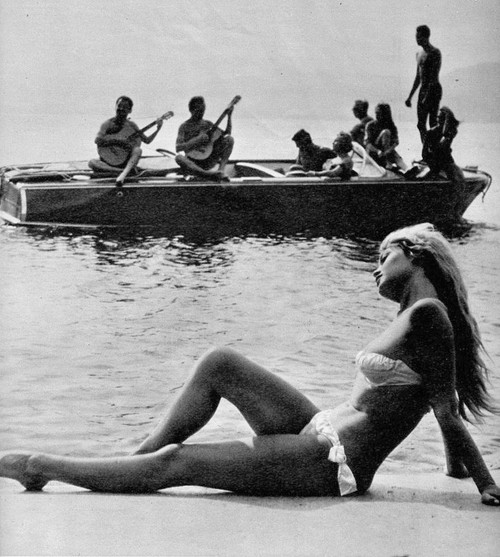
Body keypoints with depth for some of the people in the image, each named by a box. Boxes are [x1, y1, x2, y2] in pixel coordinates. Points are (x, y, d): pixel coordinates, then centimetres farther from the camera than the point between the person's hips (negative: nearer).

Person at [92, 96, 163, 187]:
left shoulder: (131, 125, 8)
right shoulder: (108, 124, 2)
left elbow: (147, 140, 10)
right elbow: (97, 140, -12)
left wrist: (157, 130, -5)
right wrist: (117, 142, -23)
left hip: (126, 160, 0)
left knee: (138, 150, -31)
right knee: (92, 163, -29)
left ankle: (123, 174, -48)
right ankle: (124, 171, -33)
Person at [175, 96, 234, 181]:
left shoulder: (208, 124, 13)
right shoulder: (184, 126, 1)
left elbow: (226, 134, 9)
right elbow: (178, 148, -11)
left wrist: (229, 116, 1)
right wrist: (198, 140, -19)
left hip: (209, 161, 3)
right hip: (193, 163, -3)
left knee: (229, 138, -11)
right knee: (178, 158, -36)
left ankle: (221, 169, -29)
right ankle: (208, 174, -51)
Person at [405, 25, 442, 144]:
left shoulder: (435, 53, -10)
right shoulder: (420, 54, 17)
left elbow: (434, 76, -18)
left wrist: (427, 95, -25)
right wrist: (410, 96, 21)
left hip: (433, 90, -8)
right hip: (423, 90, 8)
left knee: (433, 124, -9)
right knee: (420, 124, 6)